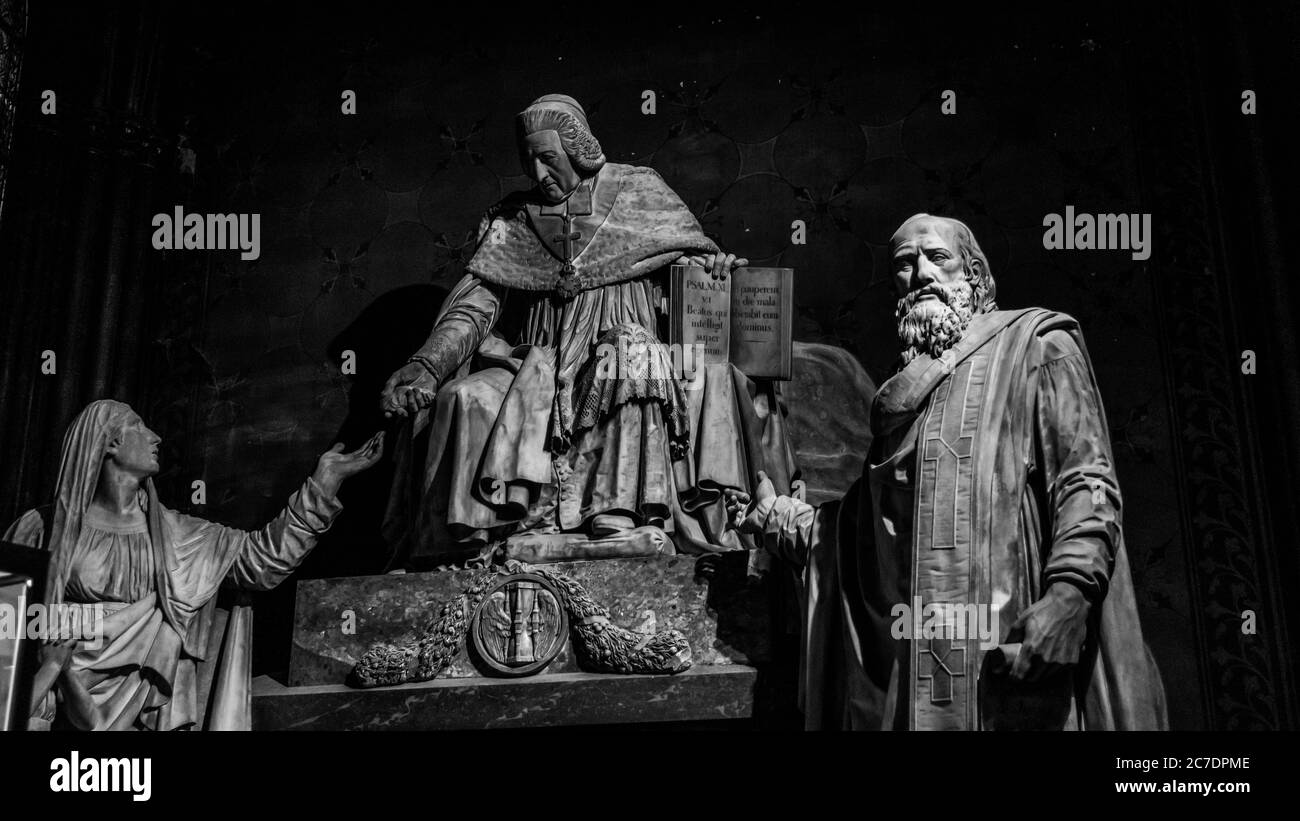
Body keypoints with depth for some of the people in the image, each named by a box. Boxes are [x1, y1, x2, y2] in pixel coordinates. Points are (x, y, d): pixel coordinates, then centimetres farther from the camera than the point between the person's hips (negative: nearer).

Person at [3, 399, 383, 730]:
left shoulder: (171, 533, 9)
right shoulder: (43, 528, 1)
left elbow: (262, 556, 6)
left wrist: (324, 482, 1)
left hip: (149, 710, 3)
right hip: (70, 712, -2)